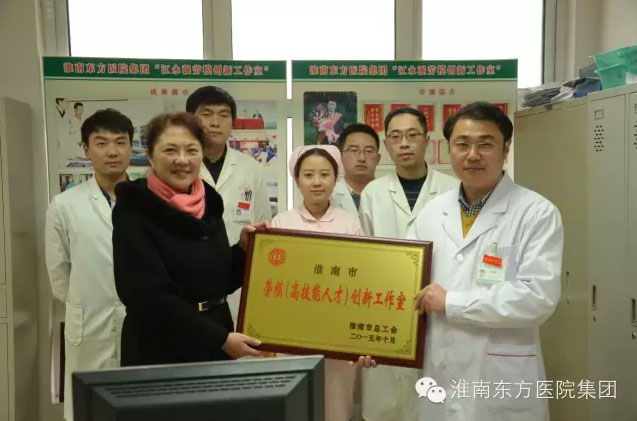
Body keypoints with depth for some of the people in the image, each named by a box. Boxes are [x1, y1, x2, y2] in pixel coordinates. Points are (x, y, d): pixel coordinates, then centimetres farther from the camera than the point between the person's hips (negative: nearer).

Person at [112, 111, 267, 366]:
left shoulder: (209, 203, 4)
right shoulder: (133, 211, -13)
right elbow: (149, 295, -20)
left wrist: (243, 248, -5)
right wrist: (220, 337, -18)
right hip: (160, 351, -5)